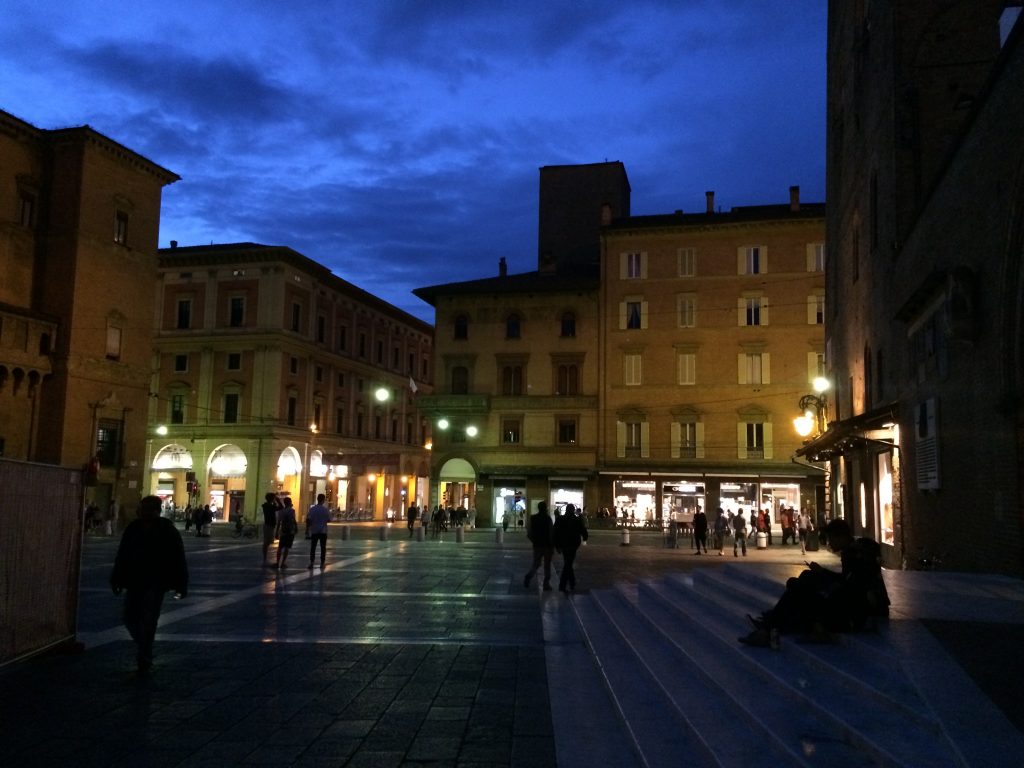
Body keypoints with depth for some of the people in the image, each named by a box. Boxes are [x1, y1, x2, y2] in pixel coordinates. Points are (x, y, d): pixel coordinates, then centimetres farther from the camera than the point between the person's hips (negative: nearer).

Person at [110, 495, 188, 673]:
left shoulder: (168, 531, -7)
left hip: (156, 583, -5)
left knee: (148, 621, -7)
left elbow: (178, 559, -6)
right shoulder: (133, 529, 5)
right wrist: (117, 579, 12)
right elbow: (122, 556, 12)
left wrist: (180, 584, -8)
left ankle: (144, 658, 5)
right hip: (134, 581, 5)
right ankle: (145, 650, 31)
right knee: (130, 618, 9)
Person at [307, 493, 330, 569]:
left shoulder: (312, 509, -5)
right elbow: (329, 520, 0)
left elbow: (308, 519, -7)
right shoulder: (326, 509, -6)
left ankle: (311, 563, 2)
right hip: (323, 531, 0)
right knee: (323, 548, 8)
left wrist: (307, 529, 2)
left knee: (313, 547, 6)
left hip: (314, 531, 0)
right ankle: (322, 563, 10)